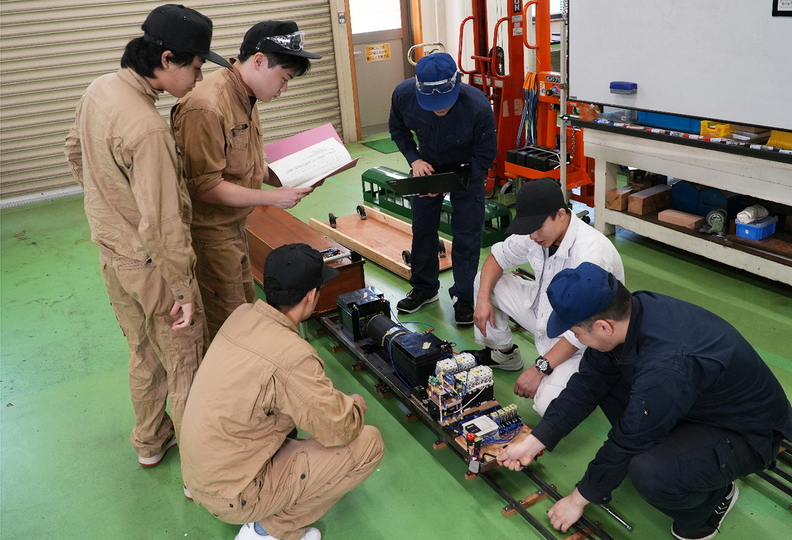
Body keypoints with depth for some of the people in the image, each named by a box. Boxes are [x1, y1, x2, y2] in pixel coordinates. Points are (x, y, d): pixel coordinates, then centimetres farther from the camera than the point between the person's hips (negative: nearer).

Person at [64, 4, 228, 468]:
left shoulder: (99, 89, 0)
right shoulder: (148, 129, -30)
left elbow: (75, 151, 18)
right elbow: (162, 224, -28)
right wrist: (184, 289, -20)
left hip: (110, 249, 9)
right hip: (150, 261, -9)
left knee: (143, 352, 24)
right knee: (185, 363, 6)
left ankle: (150, 441, 44)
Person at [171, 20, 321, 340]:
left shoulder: (246, 98, 5)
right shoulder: (207, 107, -26)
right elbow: (205, 187, -26)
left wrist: (284, 181, 0)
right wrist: (272, 198, -23)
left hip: (233, 226, 10)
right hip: (209, 233, -10)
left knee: (246, 306, 21)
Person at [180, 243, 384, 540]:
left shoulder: (241, 316, -5)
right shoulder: (293, 356, -29)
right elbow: (340, 430, -20)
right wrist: (357, 404, 3)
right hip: (232, 497, -8)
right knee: (369, 443, -8)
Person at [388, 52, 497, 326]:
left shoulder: (478, 106, -36)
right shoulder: (403, 94, -27)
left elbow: (485, 155, -21)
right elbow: (398, 130, -4)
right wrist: (414, 159, -20)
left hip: (467, 168, -3)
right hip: (427, 166, 3)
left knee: (467, 234, -4)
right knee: (422, 228, 11)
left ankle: (464, 297, 12)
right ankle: (424, 288, 29)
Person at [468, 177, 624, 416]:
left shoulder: (592, 254, -34)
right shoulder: (539, 234, -11)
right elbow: (499, 255, 6)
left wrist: (539, 369, -31)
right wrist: (483, 299, -10)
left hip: (583, 341, -7)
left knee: (548, 404, -29)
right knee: (486, 281, 3)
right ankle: (503, 354, 23)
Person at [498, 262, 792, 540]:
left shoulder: (667, 369, -39)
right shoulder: (632, 309, -15)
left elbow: (627, 442, -25)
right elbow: (588, 382, -5)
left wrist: (579, 499, -8)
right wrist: (534, 441, -5)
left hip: (747, 433, -7)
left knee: (649, 473, -33)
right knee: (603, 375, -3)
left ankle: (715, 497, 1)